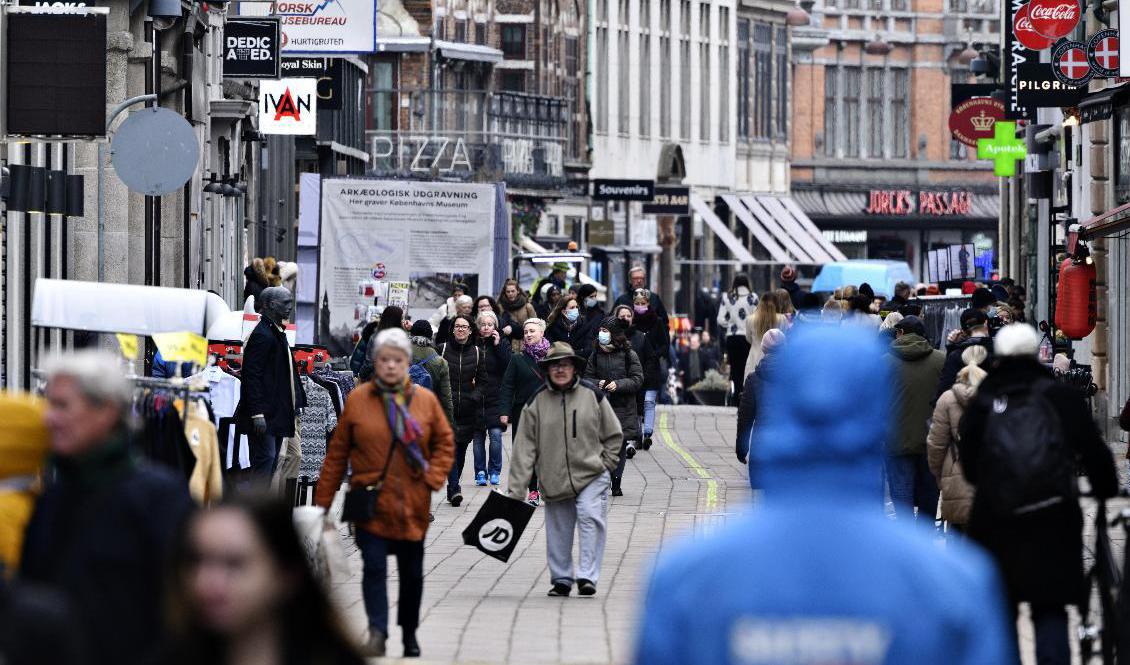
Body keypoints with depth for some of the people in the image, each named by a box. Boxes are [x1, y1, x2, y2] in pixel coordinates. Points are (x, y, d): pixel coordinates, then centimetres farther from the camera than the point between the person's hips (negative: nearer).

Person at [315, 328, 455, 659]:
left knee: (412, 573, 12)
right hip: (371, 504, -2)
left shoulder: (426, 400, 1)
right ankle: (377, 632, -23)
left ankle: (409, 634, 28)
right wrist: (322, 502, 0)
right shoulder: (357, 400, -2)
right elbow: (337, 453, 1)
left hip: (412, 505, 2)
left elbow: (445, 443, 10)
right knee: (374, 567, -16)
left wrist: (433, 478, -5)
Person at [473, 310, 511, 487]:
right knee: (478, 436, 4)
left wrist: (498, 345, -10)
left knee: (495, 433, -9)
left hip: (495, 397, -1)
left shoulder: (502, 343, 4)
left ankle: (494, 471, 4)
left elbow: (508, 367, -8)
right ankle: (481, 472, 12)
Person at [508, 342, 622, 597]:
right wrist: (516, 488, -6)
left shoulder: (593, 396, -1)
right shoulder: (536, 403, -1)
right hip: (554, 481, 2)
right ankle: (561, 579, 23)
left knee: (591, 519, -19)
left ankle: (587, 576, -19)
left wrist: (606, 464, 1)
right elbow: (525, 448, -2)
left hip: (592, 476, -2)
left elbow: (614, 435, 11)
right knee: (558, 531, 8)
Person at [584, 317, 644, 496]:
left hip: (623, 408, -2)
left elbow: (637, 379, -3)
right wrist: (598, 384, -9)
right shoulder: (596, 355, 8)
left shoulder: (628, 355, -1)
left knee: (620, 446, 1)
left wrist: (618, 385, -16)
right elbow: (587, 377, 12)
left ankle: (616, 483, 9)